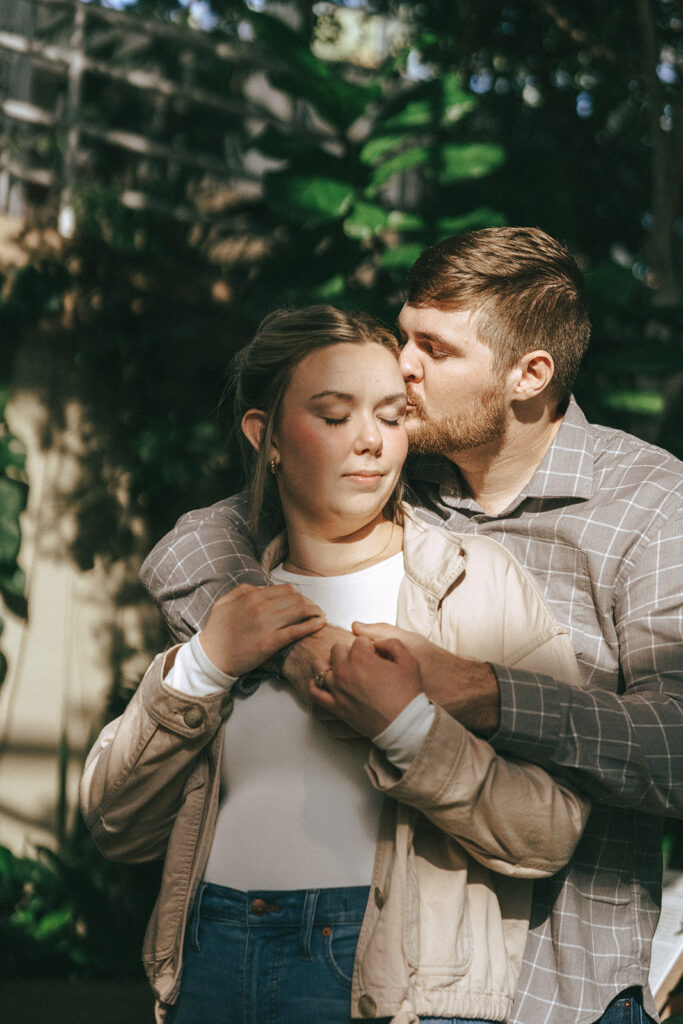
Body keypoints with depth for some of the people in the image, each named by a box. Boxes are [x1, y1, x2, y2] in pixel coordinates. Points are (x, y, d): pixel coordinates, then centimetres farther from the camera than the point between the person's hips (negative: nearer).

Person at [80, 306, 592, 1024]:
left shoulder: (480, 580, 0)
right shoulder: (229, 605, 11)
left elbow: (552, 833, -7)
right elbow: (117, 826, 6)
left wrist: (407, 725, -19)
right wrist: (203, 668, -5)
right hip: (211, 966, 3)